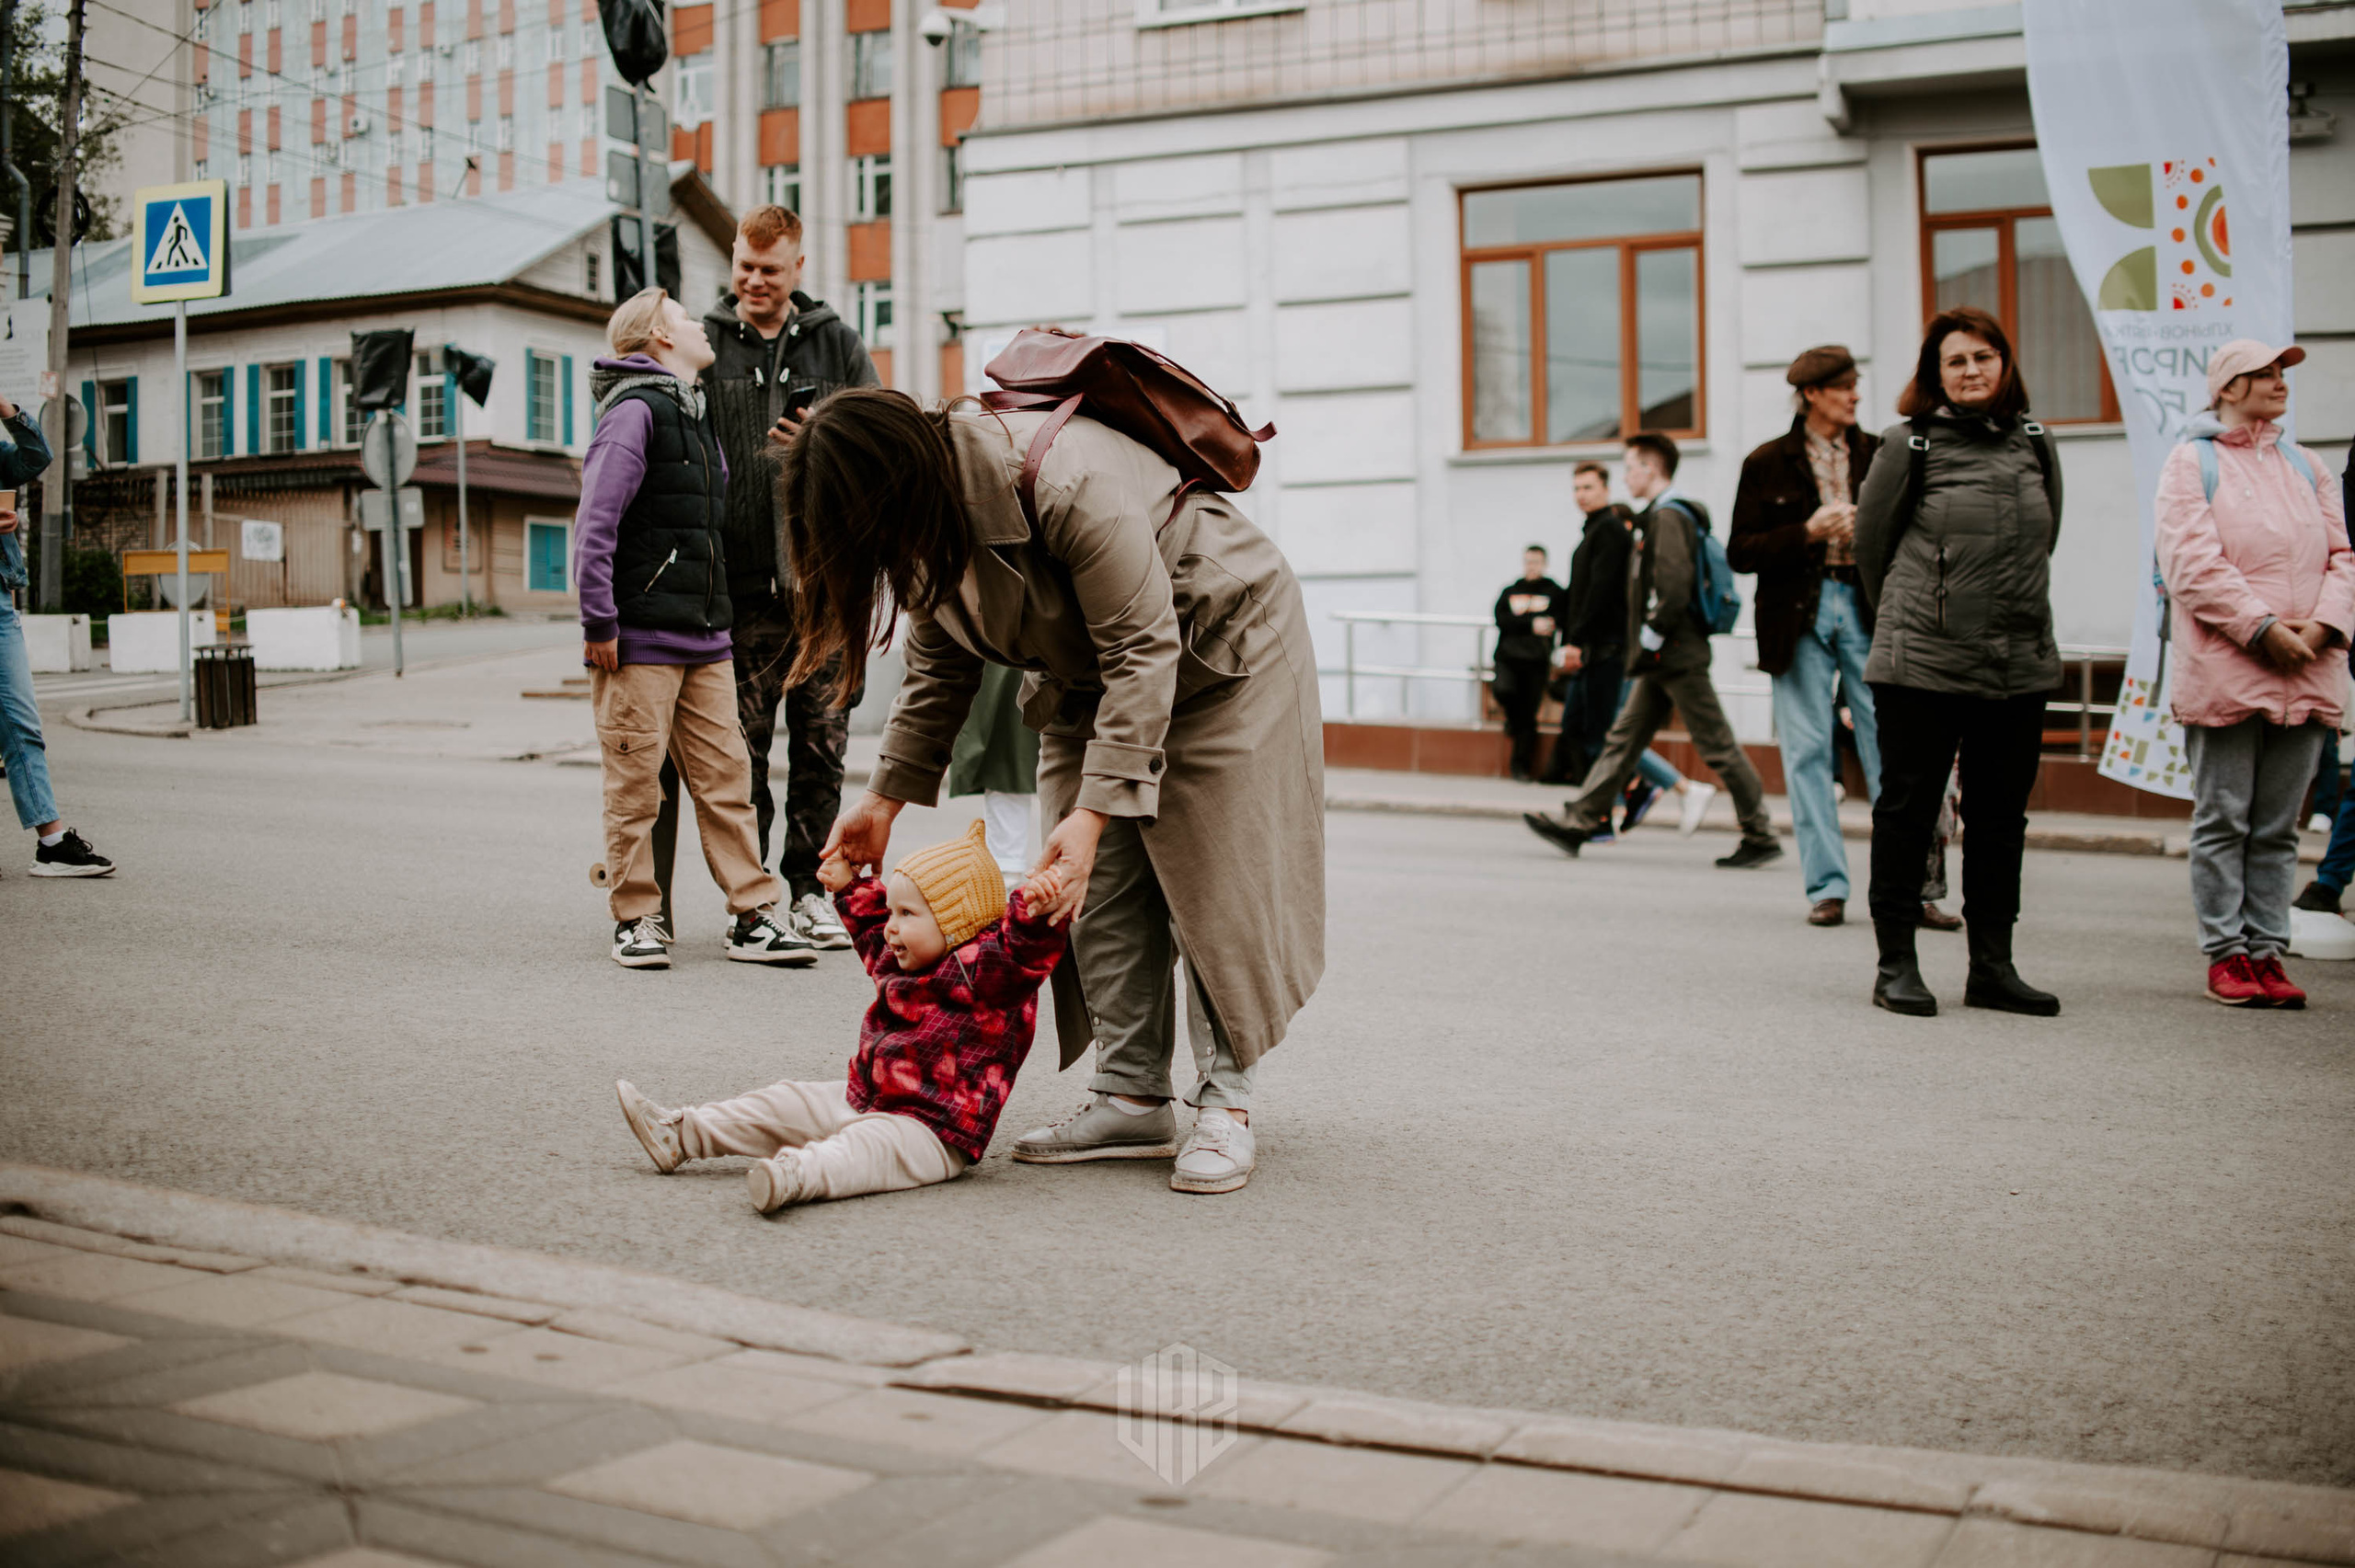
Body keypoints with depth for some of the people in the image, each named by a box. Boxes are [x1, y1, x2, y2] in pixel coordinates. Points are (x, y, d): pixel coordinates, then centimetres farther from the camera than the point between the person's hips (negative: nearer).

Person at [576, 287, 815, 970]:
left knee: (726, 778, 5)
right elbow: (595, 525, -14)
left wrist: (718, 617, 18)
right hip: (639, 641, -8)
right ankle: (635, 919, 9)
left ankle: (753, 918, 8)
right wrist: (598, 625, -15)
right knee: (635, 784, -1)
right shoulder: (635, 411, -8)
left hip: (704, 640, 8)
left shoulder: (695, 415, 20)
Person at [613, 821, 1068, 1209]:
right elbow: (873, 934, 38)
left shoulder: (983, 972, -15)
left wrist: (1029, 914, -55)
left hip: (935, 1129, -10)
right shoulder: (901, 962, 16)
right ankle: (680, 1134, 16)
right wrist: (849, 888, 43)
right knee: (787, 1104, 12)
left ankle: (796, 1175, -66)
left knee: (866, 1147, -38)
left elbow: (1018, 956, -37)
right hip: (866, 1099, 11)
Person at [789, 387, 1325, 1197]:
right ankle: (1132, 1097, 3)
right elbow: (937, 673, 4)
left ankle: (1225, 1106, -5)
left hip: (1218, 645, -7)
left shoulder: (1069, 485, -37)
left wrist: (1093, 812, -39)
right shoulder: (933, 520, -9)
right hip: (1088, 672, 8)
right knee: (1102, 887, -2)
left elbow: (1143, 651, -34)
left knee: (1210, 879, -11)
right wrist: (885, 797, -2)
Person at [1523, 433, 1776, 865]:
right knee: (1623, 739, 9)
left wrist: (1651, 638, -18)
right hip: (1665, 659, 10)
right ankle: (1578, 824, 11)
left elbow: (1674, 586, -24)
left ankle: (1761, 837, 0)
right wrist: (1639, 643, 19)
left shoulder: (1668, 517, -13)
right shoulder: (1661, 517, 18)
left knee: (1717, 744, -5)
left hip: (1677, 654, -10)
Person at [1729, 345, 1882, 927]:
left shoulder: (1880, 456, 10)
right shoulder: (1768, 464, 5)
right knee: (1808, 752, 0)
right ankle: (1826, 887, 6)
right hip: (1800, 617, -1)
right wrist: (1807, 534, -11)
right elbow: (1740, 552, 2)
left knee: (1887, 745, -4)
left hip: (1868, 614, 1)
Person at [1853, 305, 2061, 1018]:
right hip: (1921, 664, -4)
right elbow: (1871, 543, 4)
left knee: (2001, 814, 9)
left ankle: (1992, 965, 18)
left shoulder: (2035, 445, 9)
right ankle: (1895, 964, 9)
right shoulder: (1908, 445, -3)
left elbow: (2042, 540, 19)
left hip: (2020, 665, 4)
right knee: (1907, 809, 1)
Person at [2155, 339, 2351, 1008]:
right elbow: (2192, 562, -10)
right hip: (2223, 671, -5)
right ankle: (2225, 953, 8)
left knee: (2278, 826, 9)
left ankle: (2267, 951, 14)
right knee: (2224, 821, 1)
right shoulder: (2192, 462, 1)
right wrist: (2261, 627, -17)